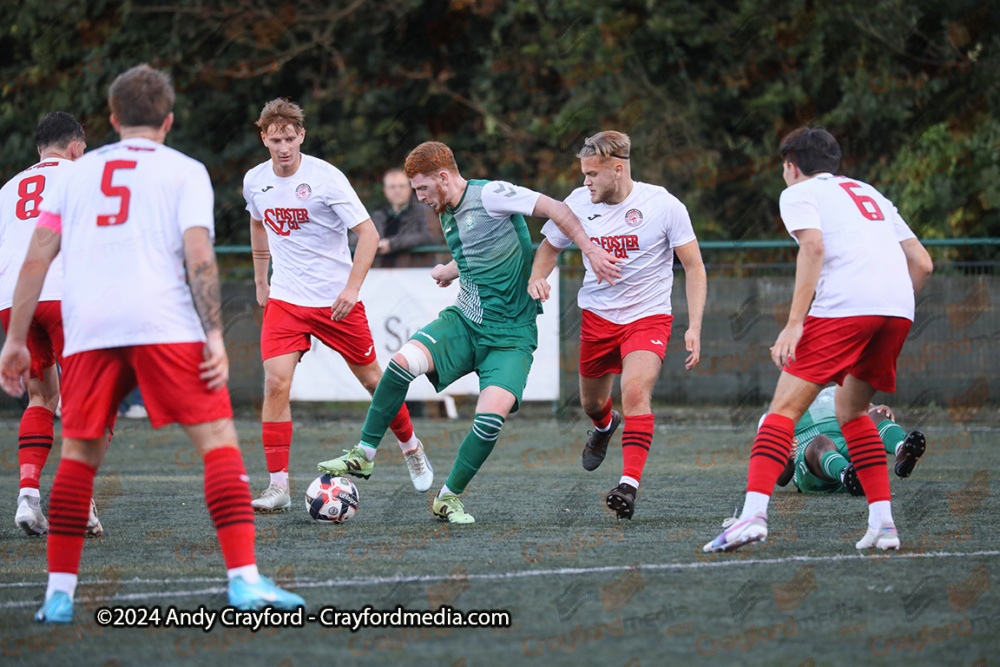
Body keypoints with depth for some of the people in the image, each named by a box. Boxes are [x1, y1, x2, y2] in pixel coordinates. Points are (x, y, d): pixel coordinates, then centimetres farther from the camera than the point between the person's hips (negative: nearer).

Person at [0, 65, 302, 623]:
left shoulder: (79, 172, 22)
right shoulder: (185, 172, 13)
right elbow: (199, 255, -2)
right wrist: (215, 336, -6)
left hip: (87, 327, 3)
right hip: (163, 321, -3)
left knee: (80, 453, 14)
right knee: (218, 437, -2)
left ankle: (60, 592, 9)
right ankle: (245, 579, -13)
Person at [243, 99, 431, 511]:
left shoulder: (326, 178, -15)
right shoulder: (255, 181, -1)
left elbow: (368, 234, -13)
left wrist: (352, 287, -22)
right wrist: (260, 281, 22)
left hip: (336, 300, -3)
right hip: (285, 300, 3)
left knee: (371, 378, 9)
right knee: (275, 383, -14)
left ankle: (410, 447, 36)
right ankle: (278, 486, -12)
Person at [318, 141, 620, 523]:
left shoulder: (490, 195, -14)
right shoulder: (447, 214, 12)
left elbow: (555, 209, -16)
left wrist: (591, 250, -20)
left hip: (510, 336, -6)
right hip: (464, 321, 6)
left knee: (492, 416, -23)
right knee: (403, 361, -19)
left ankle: (449, 498, -5)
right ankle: (363, 455, -7)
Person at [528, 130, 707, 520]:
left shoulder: (663, 206, -13)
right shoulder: (579, 204, -5)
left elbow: (694, 267, -6)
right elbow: (550, 248, 13)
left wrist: (694, 327, -14)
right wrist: (536, 279, -9)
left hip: (648, 317, -4)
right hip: (597, 316, 4)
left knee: (635, 390, -27)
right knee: (591, 403, 16)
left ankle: (630, 484, -29)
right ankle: (605, 426, 55)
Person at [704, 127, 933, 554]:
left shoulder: (799, 193, 13)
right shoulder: (869, 193, 32)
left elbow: (813, 246, -7)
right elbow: (922, 262, 25)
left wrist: (794, 323, -12)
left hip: (844, 305, -6)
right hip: (897, 309, 6)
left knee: (785, 406, -5)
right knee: (850, 409, 22)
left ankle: (753, 513, -22)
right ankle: (882, 522, 10)